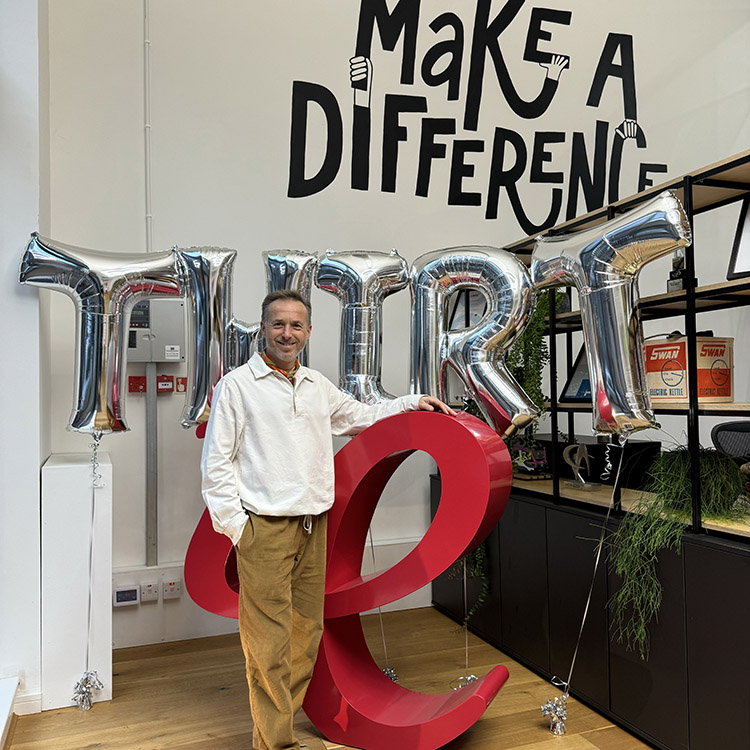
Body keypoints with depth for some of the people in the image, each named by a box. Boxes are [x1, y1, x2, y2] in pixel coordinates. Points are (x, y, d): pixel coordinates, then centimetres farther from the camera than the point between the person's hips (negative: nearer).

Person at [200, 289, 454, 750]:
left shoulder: (319, 386, 14)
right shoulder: (237, 385, -2)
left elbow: (361, 417, 29)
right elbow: (216, 462, -3)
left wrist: (411, 403, 20)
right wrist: (235, 525, -8)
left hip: (313, 526, 6)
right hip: (265, 527, -5)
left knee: (308, 630, 12)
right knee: (269, 639, -2)